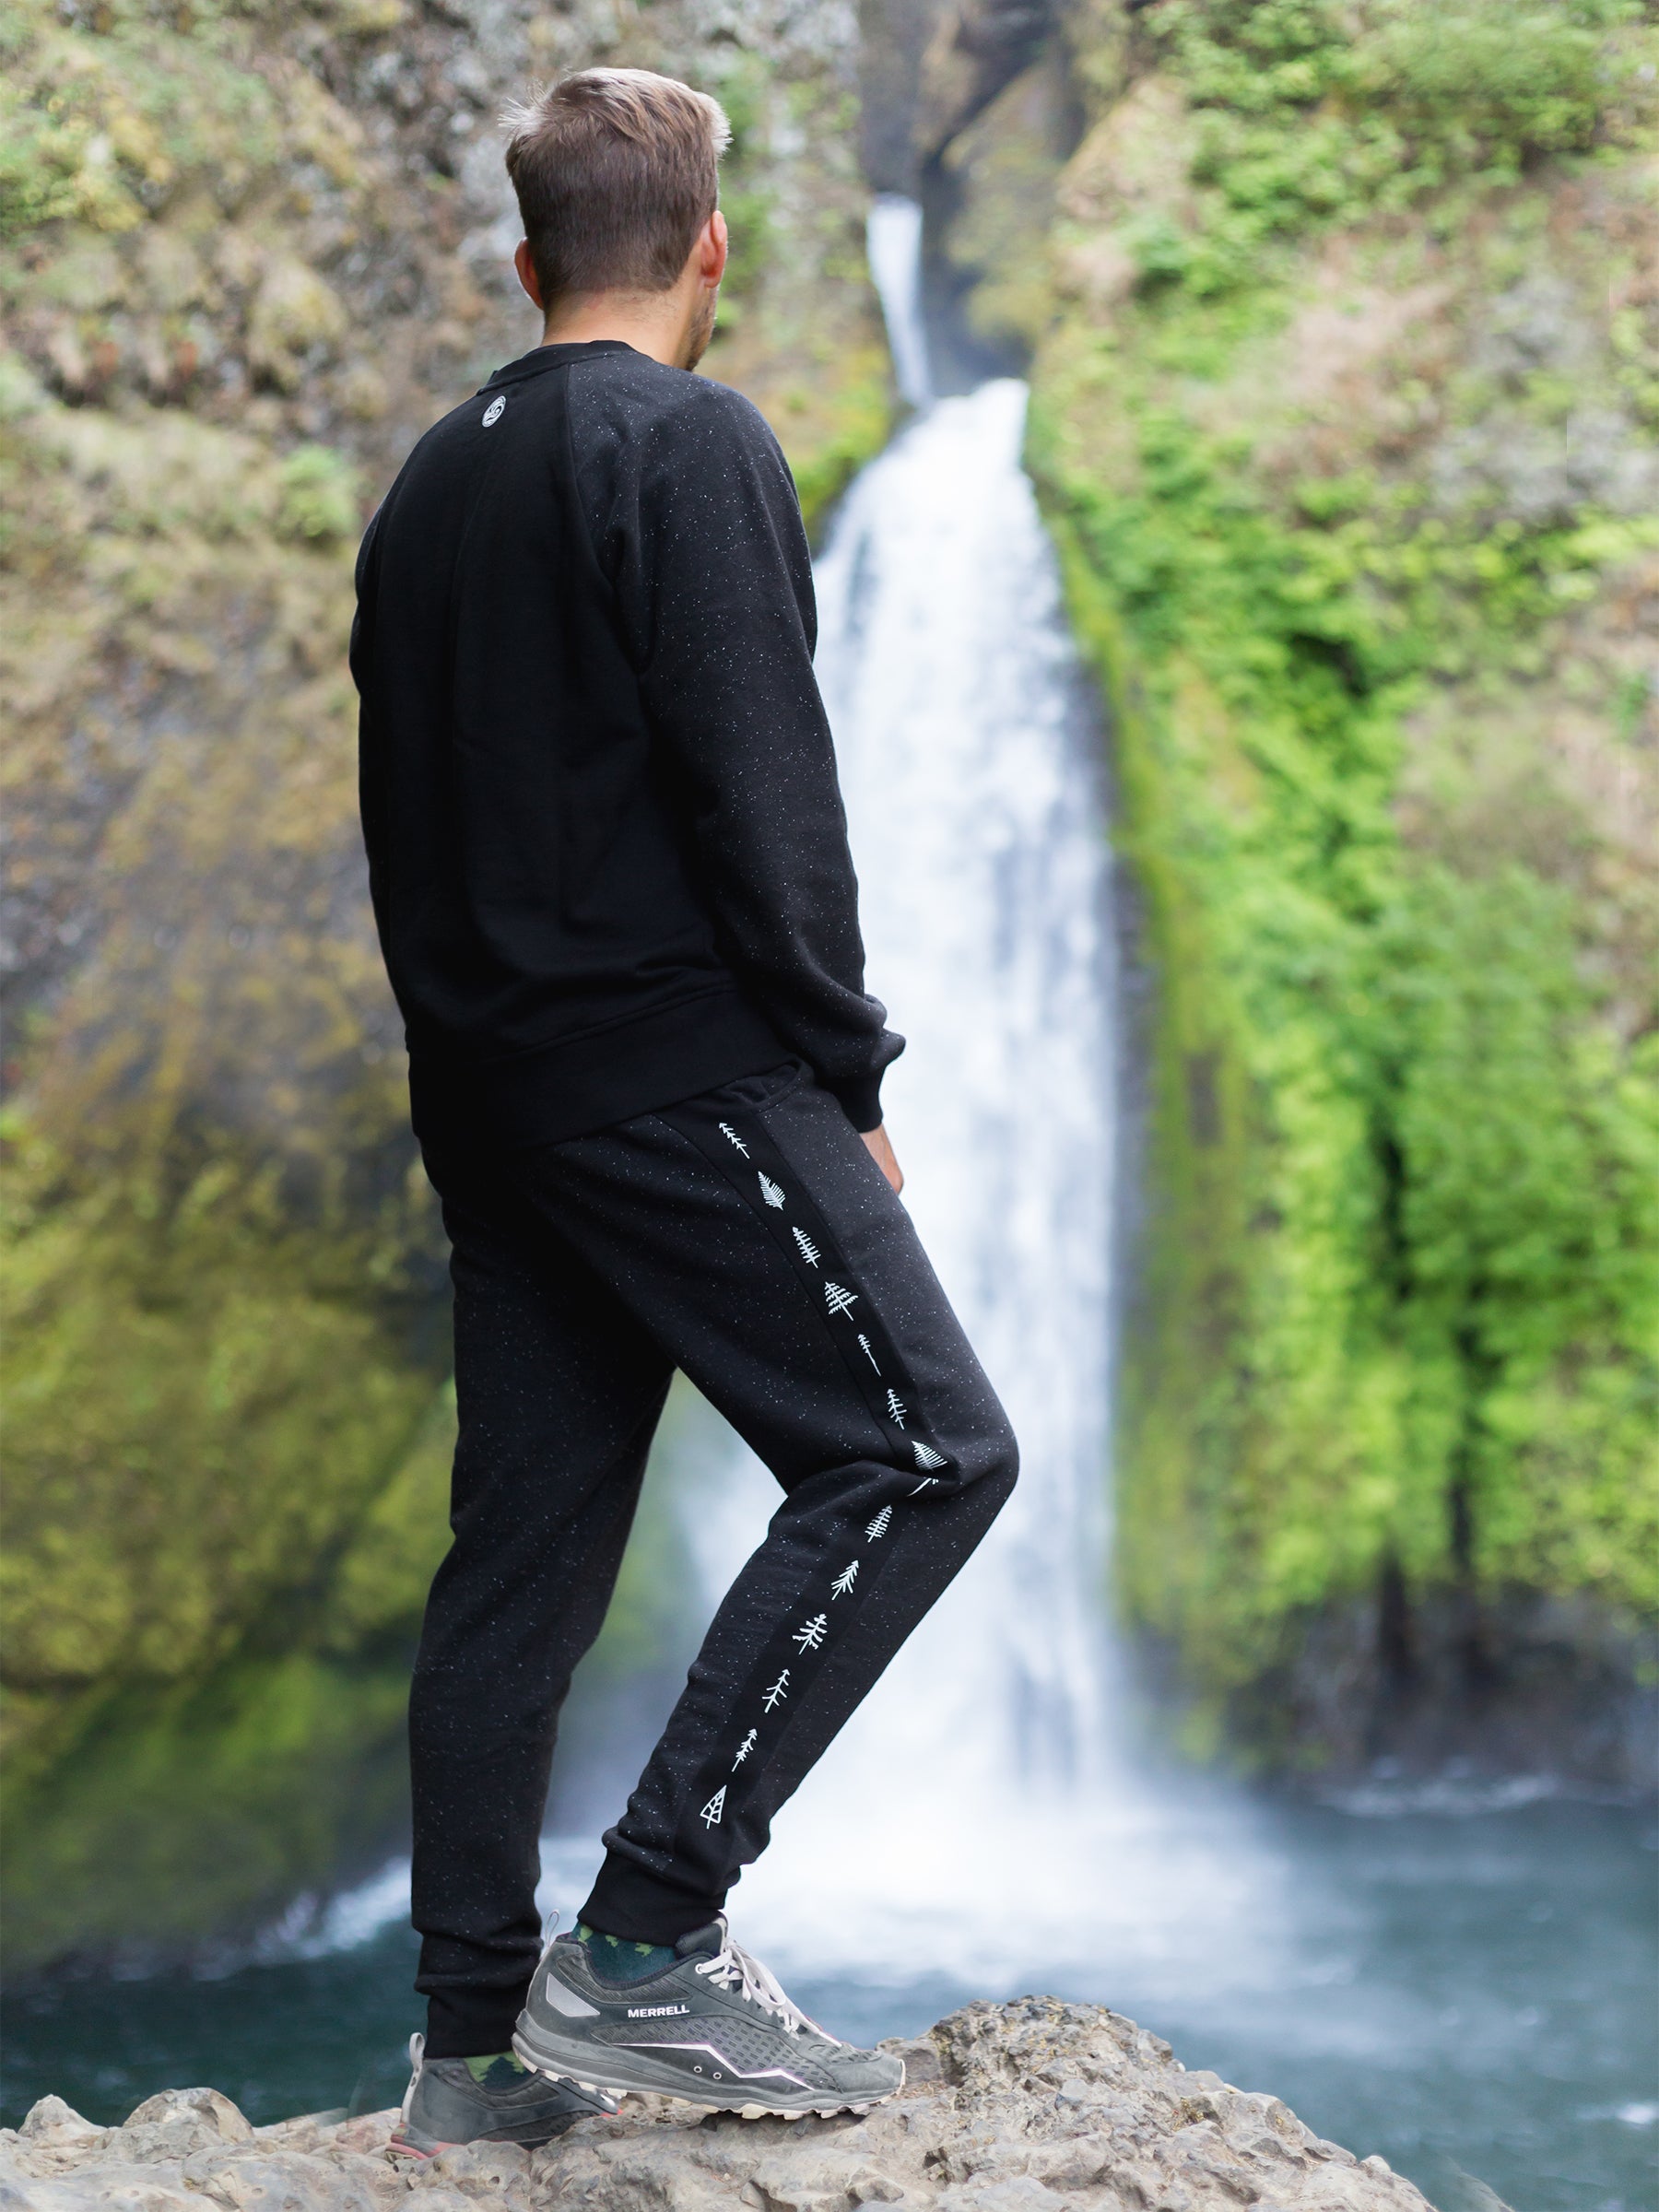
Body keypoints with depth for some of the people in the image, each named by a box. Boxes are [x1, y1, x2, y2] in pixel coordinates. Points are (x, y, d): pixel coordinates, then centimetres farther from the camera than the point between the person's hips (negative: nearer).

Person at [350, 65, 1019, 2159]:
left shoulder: (429, 486, 18)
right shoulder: (693, 446, -7)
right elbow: (758, 782, -15)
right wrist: (847, 1071, -9)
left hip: (490, 1094, 9)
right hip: (671, 1061, -8)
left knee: (521, 1550, 9)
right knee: (919, 1447, -6)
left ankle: (474, 2038, 10)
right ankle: (647, 1938, -12)